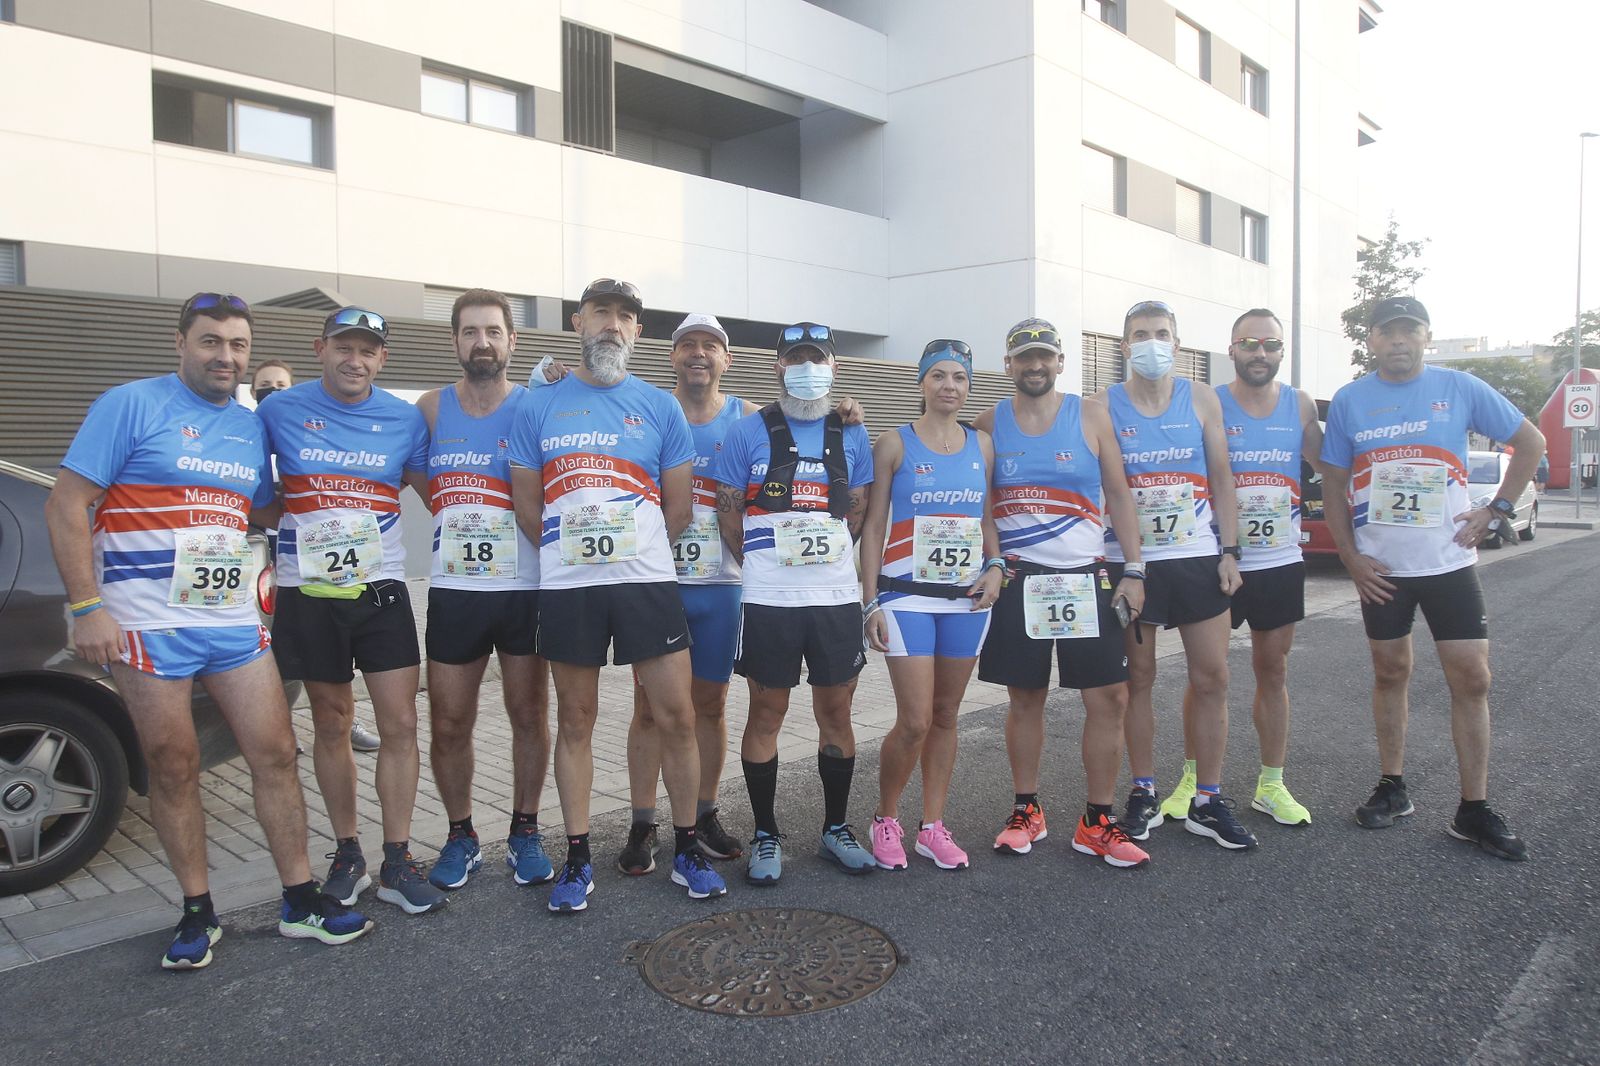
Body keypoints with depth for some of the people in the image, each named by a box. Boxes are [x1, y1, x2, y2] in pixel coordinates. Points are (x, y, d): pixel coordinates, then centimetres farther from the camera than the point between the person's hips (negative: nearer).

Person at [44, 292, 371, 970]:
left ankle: (300, 900, 15)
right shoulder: (131, 405, -4)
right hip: (148, 626, -5)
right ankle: (197, 912, 21)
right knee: (174, 769, 5)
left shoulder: (252, 427, 12)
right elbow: (65, 506, -8)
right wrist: (87, 607, -14)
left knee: (275, 753, 4)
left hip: (234, 622, 5)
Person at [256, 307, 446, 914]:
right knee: (331, 725, 10)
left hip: (381, 590, 0)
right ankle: (347, 855, 25)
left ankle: (397, 863, 10)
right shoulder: (279, 410, 0)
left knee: (400, 723, -3)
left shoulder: (405, 419, 2)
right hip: (308, 595, 0)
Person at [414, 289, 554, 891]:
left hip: (526, 588, -2)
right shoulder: (431, 408, 5)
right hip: (453, 591, 2)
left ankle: (525, 832, 25)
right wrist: (459, 525, 3)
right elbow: (422, 484, 15)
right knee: (448, 723, 6)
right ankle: (460, 836, 25)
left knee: (530, 715, 8)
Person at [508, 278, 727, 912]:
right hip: (567, 588, 0)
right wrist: (572, 553, 8)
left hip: (648, 582, 0)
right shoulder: (538, 407, 6)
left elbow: (679, 506, 7)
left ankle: (686, 849, 18)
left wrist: (633, 552, 9)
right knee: (575, 721, 9)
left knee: (676, 717, 1)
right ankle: (577, 857, 22)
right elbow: (526, 504, 8)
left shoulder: (660, 408, 5)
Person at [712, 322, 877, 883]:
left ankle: (836, 828, 25)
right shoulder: (749, 431, 0)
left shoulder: (851, 434, 9)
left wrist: (821, 558, 7)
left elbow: (856, 513, 13)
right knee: (766, 714, 5)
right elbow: (728, 512, 3)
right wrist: (764, 565, 4)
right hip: (769, 600, -2)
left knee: (836, 712, 10)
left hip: (837, 597, 3)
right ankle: (765, 836, 18)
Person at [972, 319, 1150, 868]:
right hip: (1017, 580, 0)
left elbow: (1119, 494, 3)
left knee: (1110, 698, -2)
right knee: (1025, 698, 8)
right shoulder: (990, 423, 5)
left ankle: (1098, 822, 11)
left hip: (1085, 577, 0)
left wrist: (1133, 570, -3)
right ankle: (1027, 812, 22)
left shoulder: (1090, 415, 3)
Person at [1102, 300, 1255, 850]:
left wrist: (1229, 551, 0)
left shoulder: (1202, 401, 6)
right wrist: (1107, 562, -7)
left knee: (1212, 678, 2)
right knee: (1139, 677, 6)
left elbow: (1221, 478, 7)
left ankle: (1206, 800, 15)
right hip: (1129, 561, -2)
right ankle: (1144, 793, 20)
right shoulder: (1103, 407, -1)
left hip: (1198, 558, 2)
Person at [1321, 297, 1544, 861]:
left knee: (1471, 678, -1)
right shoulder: (1348, 401, 0)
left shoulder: (1460, 389, -1)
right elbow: (1333, 486, 4)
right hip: (1380, 567, 1)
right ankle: (1392, 787, 24)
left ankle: (1475, 810, 9)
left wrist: (1497, 508, 0)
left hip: (1450, 562, 0)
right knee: (1391, 672, 10)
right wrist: (1350, 557, -4)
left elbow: (1531, 441, 9)